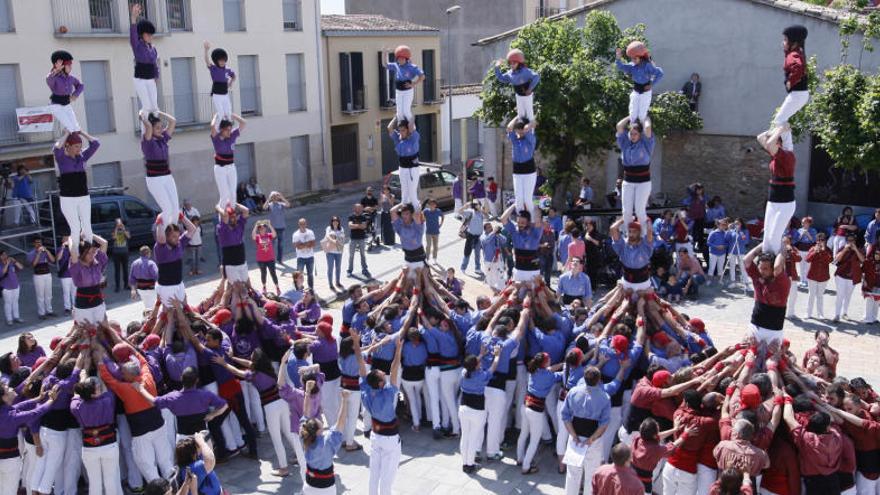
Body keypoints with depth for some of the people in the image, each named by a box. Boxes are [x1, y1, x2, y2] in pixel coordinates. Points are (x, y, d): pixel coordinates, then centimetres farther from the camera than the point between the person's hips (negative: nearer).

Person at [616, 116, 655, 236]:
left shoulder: (645, 144, -3)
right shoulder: (625, 143, 6)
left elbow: (648, 127, -18)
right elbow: (619, 126, -1)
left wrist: (646, 119, 2)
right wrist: (630, 118, 10)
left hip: (643, 182, -3)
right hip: (627, 182, 3)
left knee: (640, 210, -8)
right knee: (626, 211, 0)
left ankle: (644, 236, 3)